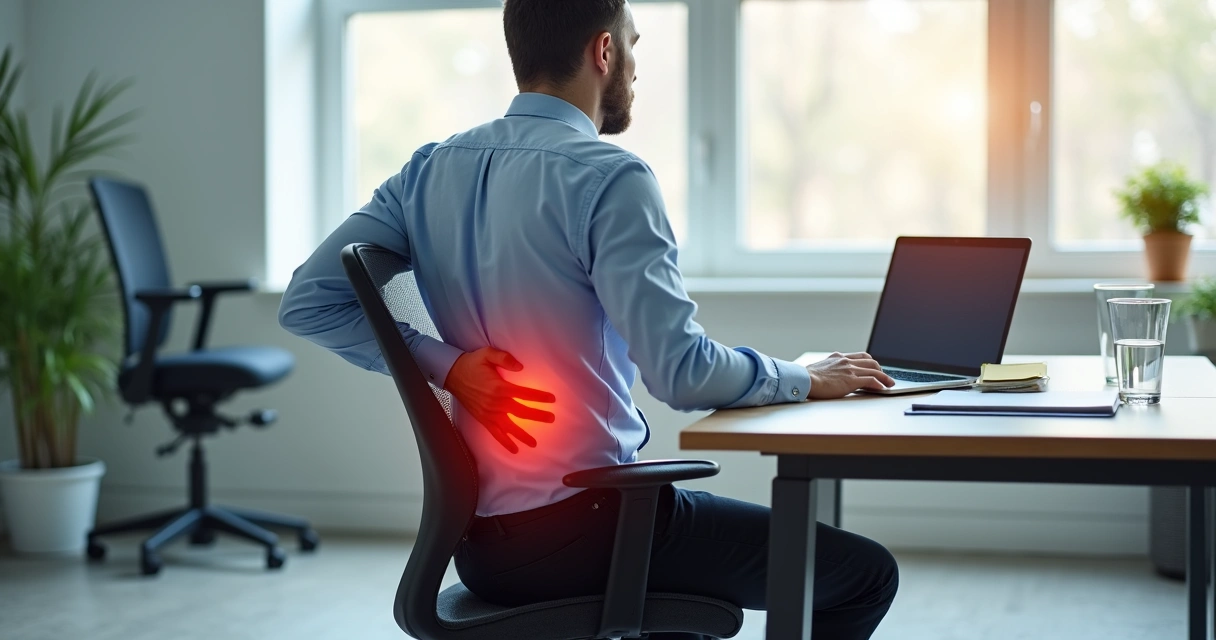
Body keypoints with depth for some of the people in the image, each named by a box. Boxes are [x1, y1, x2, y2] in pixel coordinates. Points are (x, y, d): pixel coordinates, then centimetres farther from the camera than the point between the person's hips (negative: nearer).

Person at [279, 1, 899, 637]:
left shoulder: (430, 170, 4)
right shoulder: (608, 178, -17)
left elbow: (306, 302, -2)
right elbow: (682, 372, -22)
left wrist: (444, 364, -6)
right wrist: (807, 380, -5)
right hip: (584, 528, -8)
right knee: (865, 573, 5)